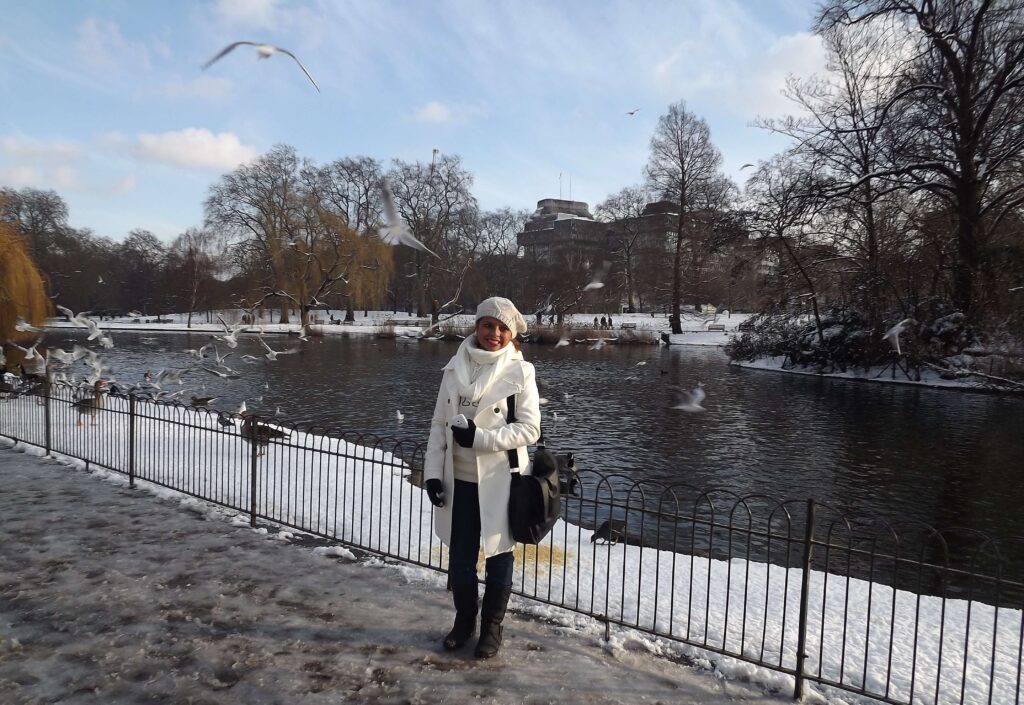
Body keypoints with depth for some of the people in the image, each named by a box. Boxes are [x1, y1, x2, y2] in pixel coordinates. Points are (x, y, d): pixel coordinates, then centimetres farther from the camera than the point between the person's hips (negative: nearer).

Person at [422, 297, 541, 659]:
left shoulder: (520, 372, -8)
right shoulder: (455, 369, 2)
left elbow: (529, 429, -10)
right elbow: (438, 424, 4)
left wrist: (480, 437, -20)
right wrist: (433, 472, -2)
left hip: (499, 481, -3)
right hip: (459, 480, 3)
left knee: (497, 554, 12)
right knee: (460, 557, 15)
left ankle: (492, 626, 32)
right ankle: (464, 619, 38)